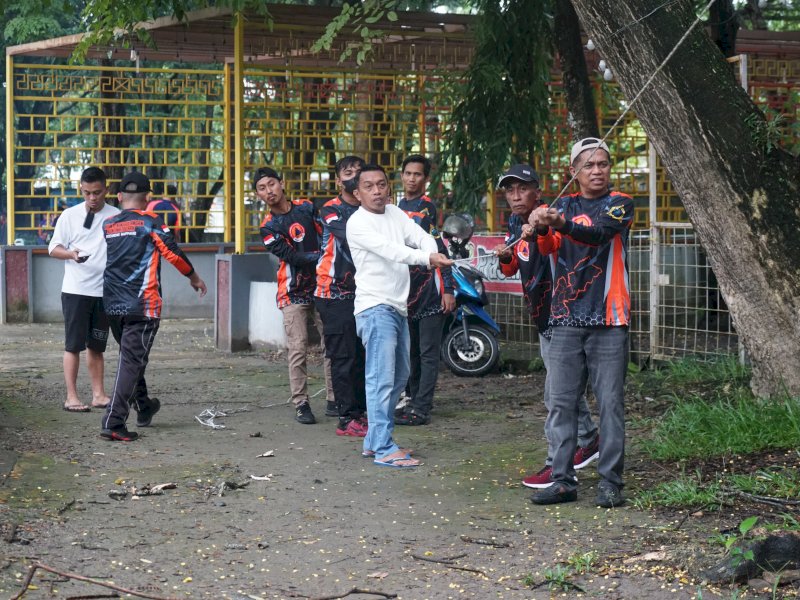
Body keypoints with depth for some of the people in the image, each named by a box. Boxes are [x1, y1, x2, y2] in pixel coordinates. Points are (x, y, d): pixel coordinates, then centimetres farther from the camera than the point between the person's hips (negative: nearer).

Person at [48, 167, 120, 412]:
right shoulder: (70, 216, 0)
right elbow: (54, 248, 3)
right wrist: (71, 254, -18)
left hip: (105, 290, 2)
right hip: (75, 290, -2)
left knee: (97, 346, 12)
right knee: (74, 344, -1)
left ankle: (98, 394, 18)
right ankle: (71, 396, 3)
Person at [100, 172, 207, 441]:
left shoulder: (108, 224, 8)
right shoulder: (150, 222, -6)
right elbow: (172, 253, -7)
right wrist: (194, 277, 8)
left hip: (113, 305, 6)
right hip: (142, 305, -6)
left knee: (131, 356, 24)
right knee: (132, 361, -6)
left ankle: (143, 408, 38)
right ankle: (113, 423, -15)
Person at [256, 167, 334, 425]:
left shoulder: (307, 207, 8)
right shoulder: (268, 227, -2)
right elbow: (291, 256, -12)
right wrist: (321, 256, -16)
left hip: (322, 286, 3)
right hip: (294, 293, -3)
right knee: (298, 350, -6)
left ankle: (334, 400, 12)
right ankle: (301, 404, 0)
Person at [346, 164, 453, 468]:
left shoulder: (395, 213, 12)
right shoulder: (358, 223, -10)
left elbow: (422, 237, 3)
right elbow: (389, 249, -24)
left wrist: (434, 252, -21)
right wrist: (427, 258, -36)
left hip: (398, 307, 9)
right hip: (375, 307, -9)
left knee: (399, 377, 15)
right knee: (382, 379, -12)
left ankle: (374, 441, 24)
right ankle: (383, 449, -11)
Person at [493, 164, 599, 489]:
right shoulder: (515, 222, 7)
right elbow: (511, 269, 17)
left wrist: (536, 232, -65)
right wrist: (505, 257, -5)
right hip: (544, 319, 10)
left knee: (557, 392, -8)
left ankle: (557, 465, -2)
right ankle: (587, 440, 39)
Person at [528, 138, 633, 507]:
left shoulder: (620, 204, 2)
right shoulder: (564, 205, 14)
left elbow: (599, 232, -19)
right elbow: (549, 247, -4)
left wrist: (560, 223, -37)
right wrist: (541, 229, -28)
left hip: (608, 320, -3)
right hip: (565, 320, 4)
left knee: (610, 404, -2)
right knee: (561, 403, 2)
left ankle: (610, 482, 2)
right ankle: (563, 481, 7)